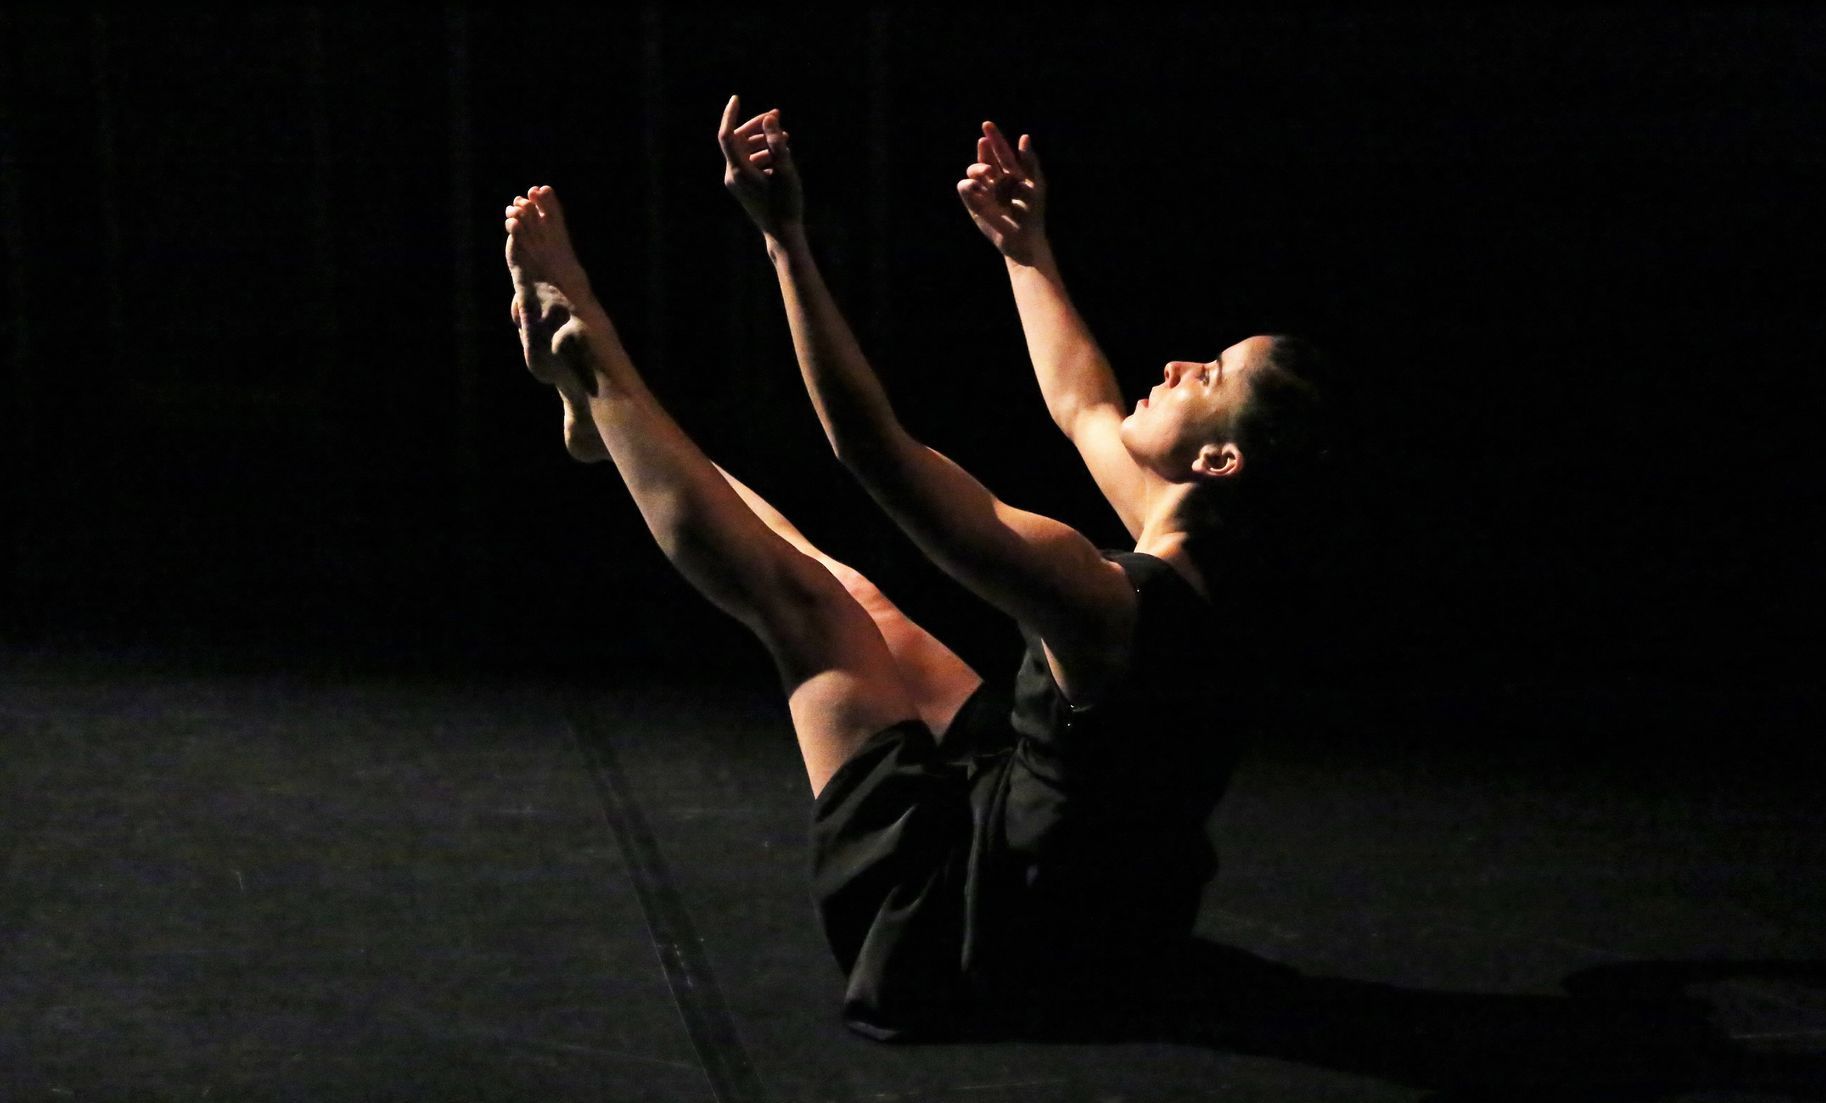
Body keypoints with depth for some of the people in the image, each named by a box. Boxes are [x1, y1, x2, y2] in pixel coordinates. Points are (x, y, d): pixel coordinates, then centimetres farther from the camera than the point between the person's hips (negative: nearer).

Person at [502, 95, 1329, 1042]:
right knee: (850, 599, 15)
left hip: (967, 942, -8)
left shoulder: (1112, 605, -32)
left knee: (797, 595, -3)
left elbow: (874, 447, -33)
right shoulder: (1197, 577, -5)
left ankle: (584, 347, 13)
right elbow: (1085, 411, 15)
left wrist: (786, 236, -31)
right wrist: (1023, 249, 24)